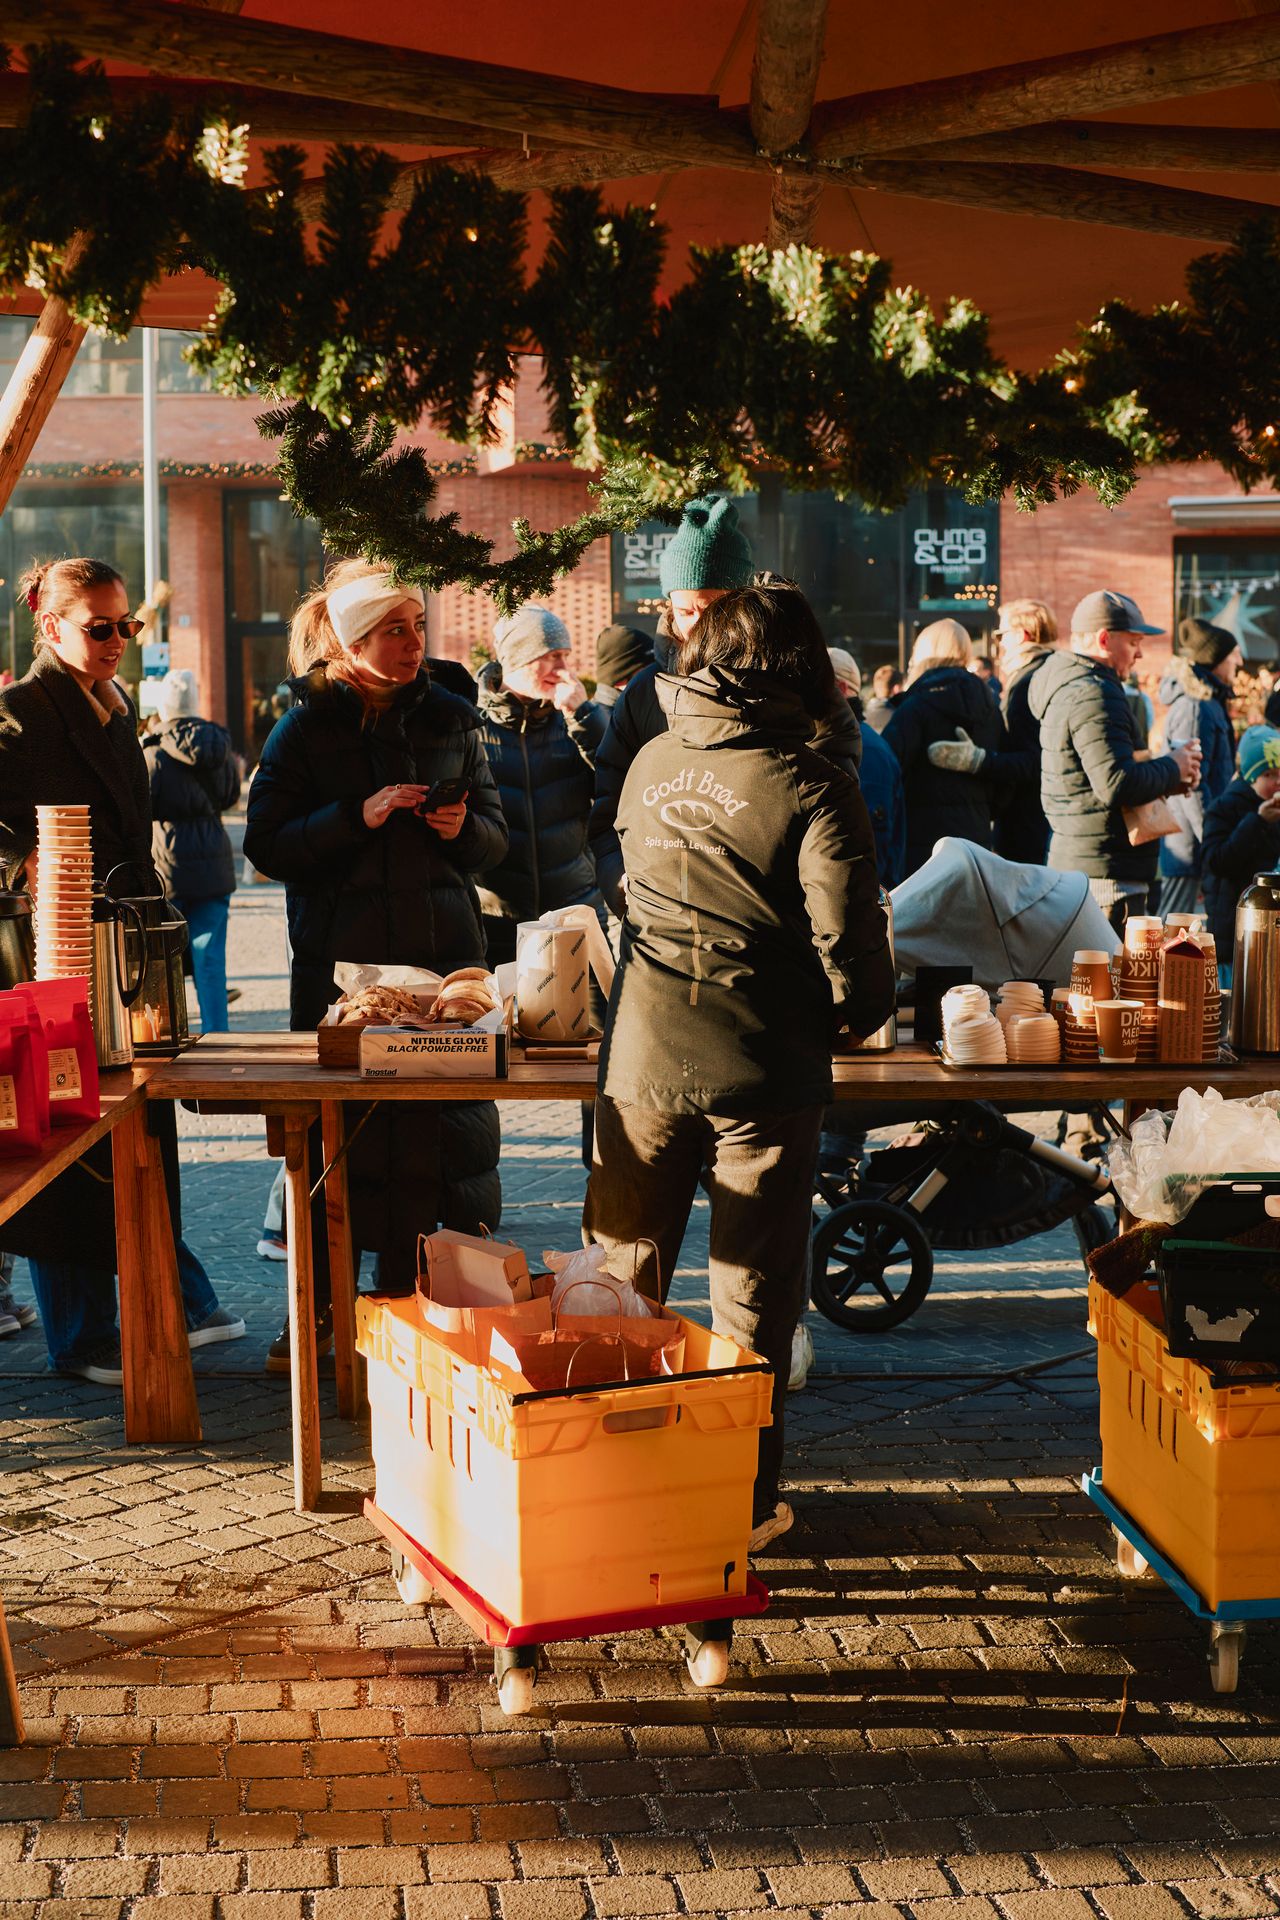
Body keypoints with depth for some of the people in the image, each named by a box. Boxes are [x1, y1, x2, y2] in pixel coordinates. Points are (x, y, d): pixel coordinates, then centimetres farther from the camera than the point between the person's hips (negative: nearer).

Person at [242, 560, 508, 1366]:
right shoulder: (305, 728, 2)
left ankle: (412, 1301, 14)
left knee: (434, 1130, 1)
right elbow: (267, 845, -4)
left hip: (441, 953, 1)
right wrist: (359, 817, -16)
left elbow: (497, 836, 12)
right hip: (339, 958, -1)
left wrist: (464, 828, -11)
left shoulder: (452, 718, 7)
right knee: (329, 1130, 2)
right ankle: (316, 1305, 16)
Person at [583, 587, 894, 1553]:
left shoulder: (651, 763, 4)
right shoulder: (813, 787, -11)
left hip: (644, 1055, 4)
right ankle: (744, 1499, 16)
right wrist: (856, 1014, 7)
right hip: (762, 1067, -4)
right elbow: (849, 946, -13)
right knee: (754, 1293, 8)